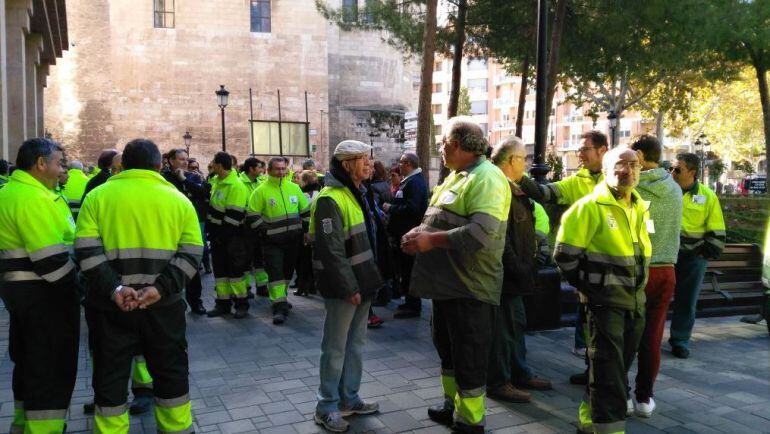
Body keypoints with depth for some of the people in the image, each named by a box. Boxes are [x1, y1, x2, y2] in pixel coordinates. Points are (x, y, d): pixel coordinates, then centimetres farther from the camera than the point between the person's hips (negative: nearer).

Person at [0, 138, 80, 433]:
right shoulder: (34, 198, -21)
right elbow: (50, 260, -25)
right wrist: (75, 288, -14)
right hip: (44, 292, -11)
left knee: (29, 360, 23)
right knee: (53, 366, -1)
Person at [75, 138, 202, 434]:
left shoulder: (97, 196, 4)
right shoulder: (178, 199, 4)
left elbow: (86, 250, -8)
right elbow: (191, 254, -5)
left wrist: (113, 289, -13)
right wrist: (162, 288, -12)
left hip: (111, 304, 0)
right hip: (164, 304, 1)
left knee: (110, 375, 13)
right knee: (170, 371, 17)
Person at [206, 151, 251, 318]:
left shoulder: (236, 186, -20)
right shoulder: (216, 180, 6)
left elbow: (234, 216, -22)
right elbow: (210, 203, 20)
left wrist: (222, 234, -18)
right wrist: (209, 227, 13)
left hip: (232, 235, -8)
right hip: (216, 232, 8)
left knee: (235, 268, -2)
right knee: (219, 268, 11)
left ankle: (242, 303, 10)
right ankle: (223, 303, 20)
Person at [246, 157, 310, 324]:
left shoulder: (294, 188, 5)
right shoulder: (261, 191, -7)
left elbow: (306, 210, 14)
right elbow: (252, 216, -7)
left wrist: (305, 229, 8)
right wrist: (264, 232, -13)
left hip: (293, 240, 5)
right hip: (272, 241, -4)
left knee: (287, 271, 16)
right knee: (275, 272, -9)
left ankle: (280, 298, 35)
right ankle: (279, 306, -8)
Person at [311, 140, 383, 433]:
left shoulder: (357, 194, 13)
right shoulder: (330, 199, -19)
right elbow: (331, 250, -23)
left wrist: (368, 279, 17)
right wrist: (349, 287, -20)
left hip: (361, 282, 9)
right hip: (343, 288, -9)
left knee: (356, 344, 17)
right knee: (336, 348, 2)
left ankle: (349, 399, 30)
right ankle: (327, 407, 15)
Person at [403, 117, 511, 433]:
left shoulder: (487, 179, -18)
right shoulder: (456, 176, 15)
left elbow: (482, 233, -30)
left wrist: (431, 240, -25)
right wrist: (421, 232, -1)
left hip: (469, 286, -10)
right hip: (446, 280, 10)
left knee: (469, 355, 3)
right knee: (447, 346, 21)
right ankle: (453, 405, 38)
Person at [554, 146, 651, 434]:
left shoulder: (640, 208, 10)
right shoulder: (591, 206, -14)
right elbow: (565, 254, -14)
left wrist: (638, 287, 16)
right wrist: (587, 287, -7)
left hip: (636, 300, 8)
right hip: (604, 301, -8)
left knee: (618, 367, 16)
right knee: (608, 373, -7)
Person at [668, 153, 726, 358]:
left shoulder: (708, 197, 0)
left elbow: (717, 233, 3)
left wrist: (707, 254, -4)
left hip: (693, 258, 0)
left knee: (686, 301, 7)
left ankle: (680, 340, 20)